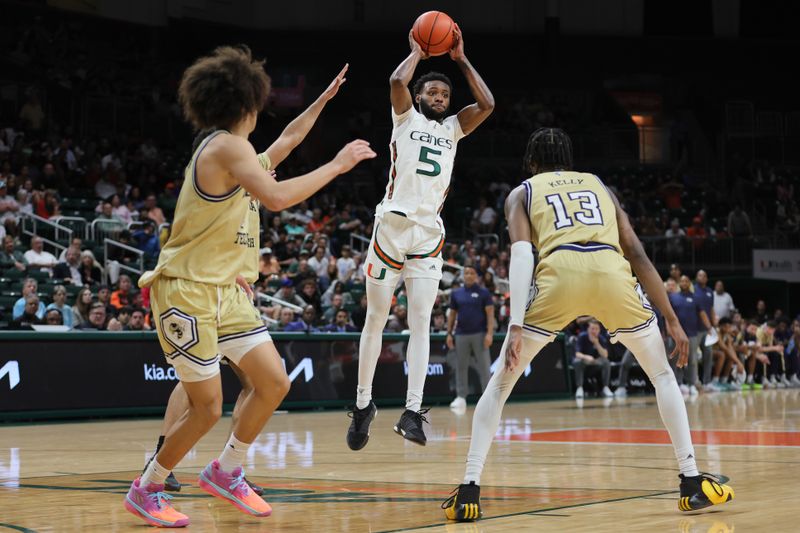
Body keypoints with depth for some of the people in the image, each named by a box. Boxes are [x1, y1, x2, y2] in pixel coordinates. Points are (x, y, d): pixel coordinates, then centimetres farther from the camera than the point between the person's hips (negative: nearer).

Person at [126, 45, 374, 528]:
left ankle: (226, 473, 22)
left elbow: (286, 143, 31)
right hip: (188, 292, -9)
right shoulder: (226, 146, -16)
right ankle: (145, 491, 13)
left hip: (227, 290, 9)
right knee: (207, 407, -6)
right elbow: (277, 197, -29)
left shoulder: (233, 148, 12)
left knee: (274, 382, 5)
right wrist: (337, 165, -20)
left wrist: (324, 99, 34)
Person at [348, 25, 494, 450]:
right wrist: (417, 52, 4)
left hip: (429, 234, 3)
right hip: (392, 226, -3)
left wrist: (461, 59, 7)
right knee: (376, 318, 3)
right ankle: (363, 403, 14)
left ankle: (412, 411, -13)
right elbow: (397, 81, -12)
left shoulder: (452, 128, 17)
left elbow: (487, 104, 3)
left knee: (420, 322, -7)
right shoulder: (405, 117, 7)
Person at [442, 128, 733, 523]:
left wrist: (516, 326, -4)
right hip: (611, 270, 2)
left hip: (560, 271, -2)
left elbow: (521, 253, 7)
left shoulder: (523, 192, 26)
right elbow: (637, 254, 23)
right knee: (662, 374, 24)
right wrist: (672, 320, 25)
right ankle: (693, 482, 17)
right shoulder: (599, 186, 33)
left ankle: (469, 491, 5)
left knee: (501, 382, 15)